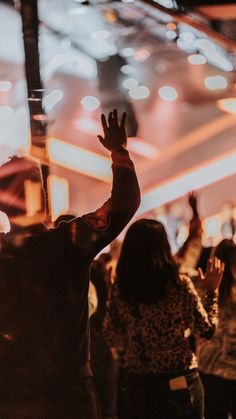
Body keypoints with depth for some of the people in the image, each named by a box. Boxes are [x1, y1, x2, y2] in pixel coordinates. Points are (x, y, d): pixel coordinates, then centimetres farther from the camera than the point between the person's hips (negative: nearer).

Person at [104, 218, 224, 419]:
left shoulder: (119, 290, -6)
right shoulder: (180, 285, -12)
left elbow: (115, 341, 4)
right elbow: (208, 330, -3)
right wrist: (212, 290, 10)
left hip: (138, 385, 2)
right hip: (181, 382, -2)